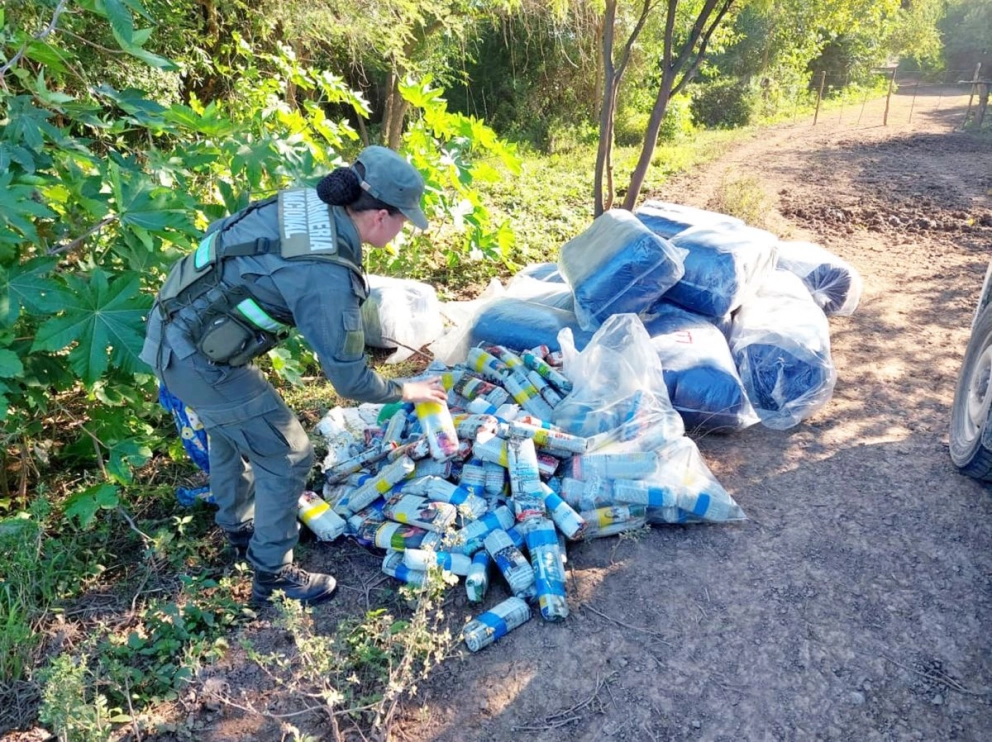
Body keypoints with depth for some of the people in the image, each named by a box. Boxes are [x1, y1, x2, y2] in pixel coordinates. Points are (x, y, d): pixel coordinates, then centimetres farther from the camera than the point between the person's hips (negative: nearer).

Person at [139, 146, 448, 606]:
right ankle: (272, 576, 23)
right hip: (198, 360, -9)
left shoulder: (305, 202, -3)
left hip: (173, 325, 9)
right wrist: (405, 392, 1)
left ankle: (238, 527, 53)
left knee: (230, 428, 30)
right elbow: (349, 380, -17)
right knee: (287, 457, 5)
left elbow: (218, 231, 11)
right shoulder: (329, 278, -26)